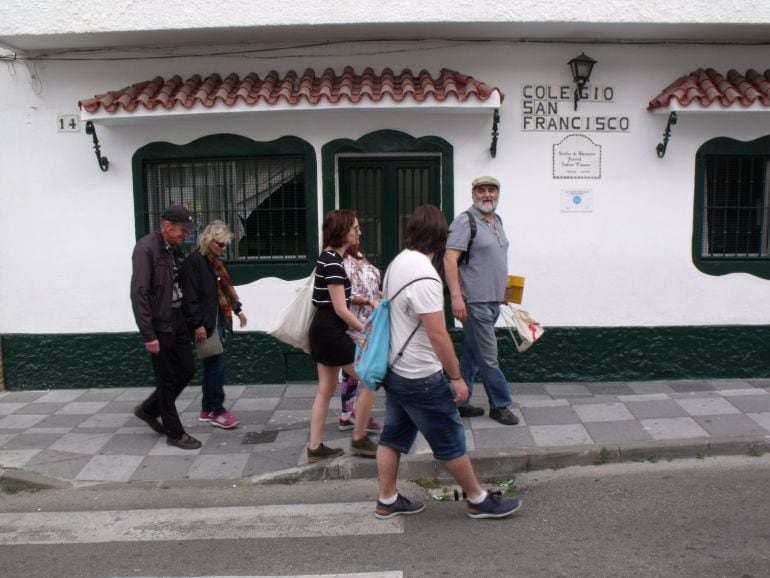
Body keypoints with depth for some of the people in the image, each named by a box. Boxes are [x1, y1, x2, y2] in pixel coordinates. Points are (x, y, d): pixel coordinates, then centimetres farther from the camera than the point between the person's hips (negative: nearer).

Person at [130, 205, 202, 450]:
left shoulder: (174, 249, 8)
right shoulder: (146, 248, -17)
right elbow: (138, 294, -20)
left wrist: (187, 319, 9)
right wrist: (149, 334, -22)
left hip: (177, 321, 8)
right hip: (159, 325, -8)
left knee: (187, 369, 13)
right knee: (167, 379, 3)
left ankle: (149, 409, 32)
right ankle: (175, 433, 16)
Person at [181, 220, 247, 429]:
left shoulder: (215, 261, 14)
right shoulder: (194, 261, -13)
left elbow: (225, 288, 23)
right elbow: (190, 296, -17)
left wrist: (237, 309, 22)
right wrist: (198, 324, -20)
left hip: (217, 320, 9)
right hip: (205, 323, -9)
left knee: (212, 364, 12)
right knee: (217, 364, -7)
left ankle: (207, 409, 21)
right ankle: (217, 411, 3)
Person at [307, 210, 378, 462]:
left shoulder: (328, 257, 12)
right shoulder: (333, 262, -19)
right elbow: (340, 309, -20)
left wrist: (365, 300, 19)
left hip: (323, 330, 10)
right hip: (331, 331, -10)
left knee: (326, 389, 13)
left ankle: (315, 447, 18)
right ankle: (359, 440, 10)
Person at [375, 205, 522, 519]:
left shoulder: (397, 263, 6)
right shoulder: (424, 276, -24)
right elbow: (437, 334, -26)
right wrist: (456, 377, -17)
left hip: (395, 371, 9)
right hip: (420, 377, -9)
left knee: (393, 435, 15)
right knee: (451, 441, 4)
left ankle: (387, 500, 25)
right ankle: (479, 501, 19)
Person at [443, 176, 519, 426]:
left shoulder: (497, 221, 14)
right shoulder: (465, 221, -12)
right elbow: (450, 259, -19)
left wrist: (501, 290, 24)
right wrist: (456, 297, -26)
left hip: (493, 301, 8)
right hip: (475, 302, -8)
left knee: (471, 355, 14)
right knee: (488, 357, -1)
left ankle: (459, 402, 23)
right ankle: (500, 405, 13)